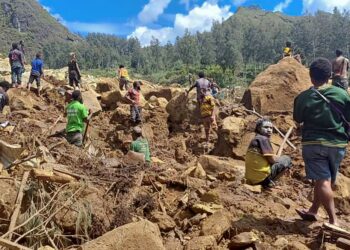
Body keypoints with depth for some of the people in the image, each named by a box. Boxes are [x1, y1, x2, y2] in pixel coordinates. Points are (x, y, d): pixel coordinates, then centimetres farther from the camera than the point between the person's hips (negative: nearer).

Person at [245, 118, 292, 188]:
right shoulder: (264, 139, -10)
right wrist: (281, 159, 9)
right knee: (287, 159, 5)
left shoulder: (254, 140, 15)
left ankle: (264, 182, 11)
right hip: (261, 177, -9)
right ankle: (268, 182, -2)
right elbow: (272, 160, -10)